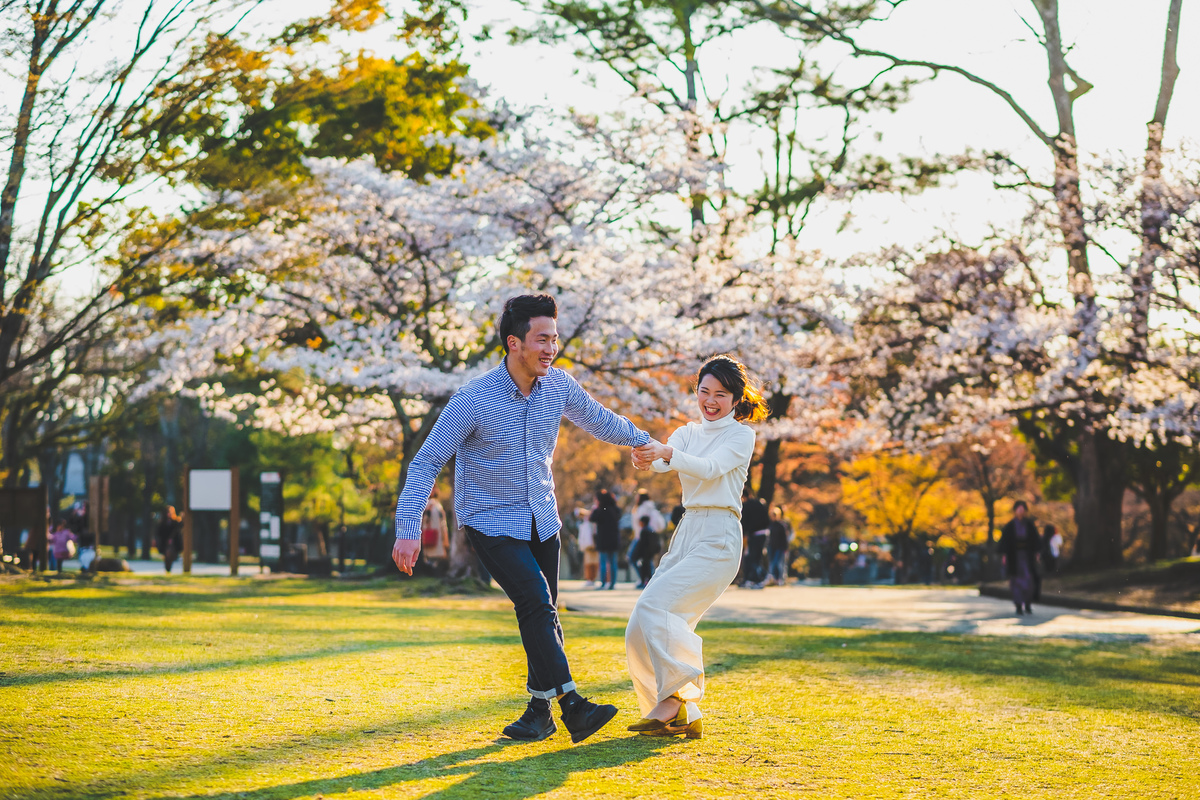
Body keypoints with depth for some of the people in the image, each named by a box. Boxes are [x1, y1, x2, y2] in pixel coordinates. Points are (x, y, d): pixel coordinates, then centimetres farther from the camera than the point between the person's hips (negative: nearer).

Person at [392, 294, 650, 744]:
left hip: (542, 520, 6)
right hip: (491, 522, -6)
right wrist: (408, 529, -24)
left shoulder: (559, 386, -5)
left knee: (543, 615, 6)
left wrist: (642, 441, 31)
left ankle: (539, 711, 17)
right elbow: (426, 463, -16)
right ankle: (572, 705, -22)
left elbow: (597, 419, 16)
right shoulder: (473, 400, -21)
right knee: (536, 603, -20)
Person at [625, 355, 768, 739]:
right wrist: (646, 458, -29)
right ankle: (685, 717, 4)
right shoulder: (688, 433, 17)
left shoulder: (741, 435, 0)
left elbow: (711, 467, -18)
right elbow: (664, 460, -4)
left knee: (655, 607, -23)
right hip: (686, 533, 7)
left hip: (719, 537, -7)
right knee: (642, 634, -2)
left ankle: (676, 699, -17)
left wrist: (666, 453, -35)